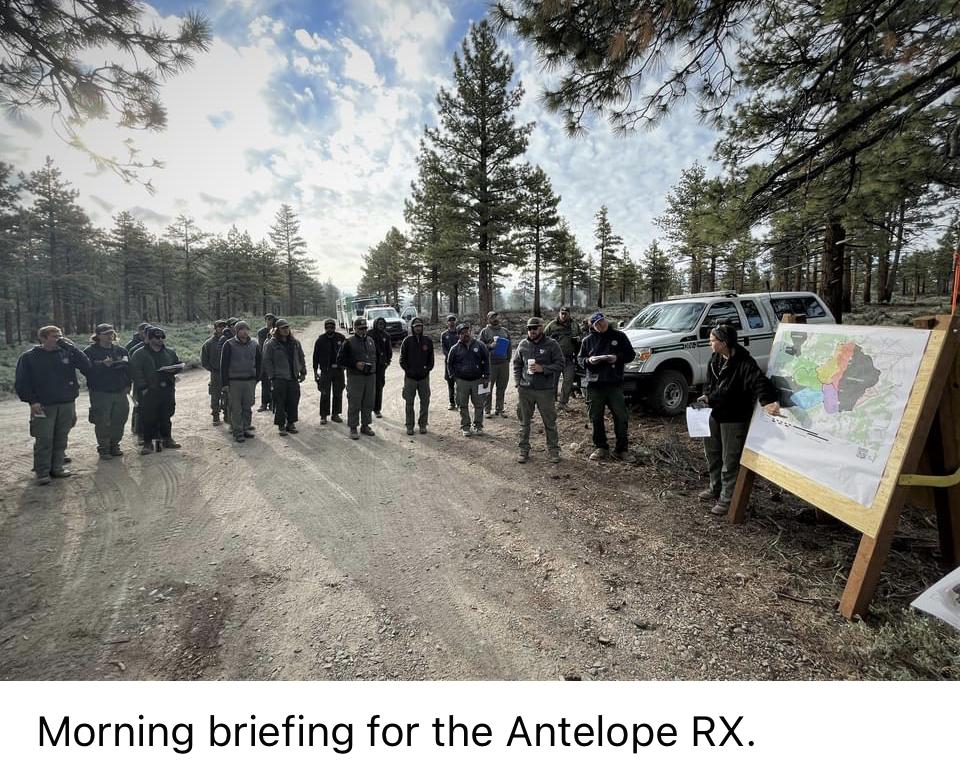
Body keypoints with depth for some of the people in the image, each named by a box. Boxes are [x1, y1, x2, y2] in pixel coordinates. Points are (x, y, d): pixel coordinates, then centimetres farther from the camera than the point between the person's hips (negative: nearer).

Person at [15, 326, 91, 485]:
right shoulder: (28, 357, 0)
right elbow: (22, 382, 0)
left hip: (67, 404, 3)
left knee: (61, 439, 9)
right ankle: (42, 472, 7)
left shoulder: (66, 353, 5)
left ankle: (57, 467, 21)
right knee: (44, 440, -2)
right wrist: (31, 401, -10)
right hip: (43, 406, -3)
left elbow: (86, 367, -8)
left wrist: (71, 347, -13)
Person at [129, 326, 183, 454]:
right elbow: (135, 372, -6)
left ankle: (167, 439, 24)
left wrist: (173, 370, -4)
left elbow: (179, 365, 19)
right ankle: (148, 443, 8)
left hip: (167, 390, 4)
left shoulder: (170, 352, 12)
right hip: (148, 391, -4)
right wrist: (143, 387, -15)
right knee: (148, 417, -1)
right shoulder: (139, 354, -1)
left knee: (166, 415, 11)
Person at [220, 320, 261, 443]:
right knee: (236, 409, 1)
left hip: (250, 381, 3)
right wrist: (225, 382, -8)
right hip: (234, 381, -3)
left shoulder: (254, 344, 5)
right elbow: (224, 364, -4)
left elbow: (259, 362, 15)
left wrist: (257, 377, 10)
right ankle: (238, 432, 7)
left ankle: (246, 428, 21)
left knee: (248, 407, 9)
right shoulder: (229, 345, -5)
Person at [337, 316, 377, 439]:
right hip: (355, 377, -5)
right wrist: (355, 364, -15)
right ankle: (353, 428, 6)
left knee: (368, 403, 10)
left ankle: (365, 425, 23)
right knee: (354, 403, -3)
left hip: (370, 376, 5)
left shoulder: (371, 341, 14)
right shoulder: (349, 342, -4)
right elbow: (340, 360, -5)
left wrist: (372, 364, 9)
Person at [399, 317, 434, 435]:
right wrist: (408, 370, -8)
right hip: (410, 377, -1)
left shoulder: (428, 341, 5)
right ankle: (410, 426, 14)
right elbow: (402, 360, 2)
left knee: (425, 402, 5)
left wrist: (427, 369, -4)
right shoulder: (407, 341, 0)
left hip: (424, 377, 2)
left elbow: (431, 359, 9)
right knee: (409, 403, 4)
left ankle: (423, 424, 18)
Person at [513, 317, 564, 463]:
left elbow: (560, 364, -5)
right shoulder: (523, 344, 7)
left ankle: (553, 449, 20)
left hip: (545, 390, -3)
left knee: (550, 421, 6)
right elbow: (516, 364, 13)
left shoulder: (552, 344, -3)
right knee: (524, 421, 10)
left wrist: (543, 368, -17)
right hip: (525, 390, 3)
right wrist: (518, 383, 3)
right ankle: (524, 449, 22)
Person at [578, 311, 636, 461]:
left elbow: (630, 354, 8)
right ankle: (600, 448, 20)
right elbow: (580, 359, 14)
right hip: (594, 384, 2)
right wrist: (589, 361, -8)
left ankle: (622, 449, 12)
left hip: (615, 383, -1)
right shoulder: (587, 341, 10)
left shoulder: (619, 336, 7)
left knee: (620, 417, -1)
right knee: (596, 418, 6)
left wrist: (617, 358, -11)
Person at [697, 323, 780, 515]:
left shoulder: (744, 363, -21)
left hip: (734, 418, -8)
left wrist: (767, 400, -50)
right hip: (714, 413, 8)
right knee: (712, 453, 20)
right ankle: (715, 488, 38)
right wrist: (706, 396, -4)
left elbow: (759, 381, -33)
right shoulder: (715, 359, 3)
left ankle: (727, 499, 12)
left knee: (730, 460, 1)